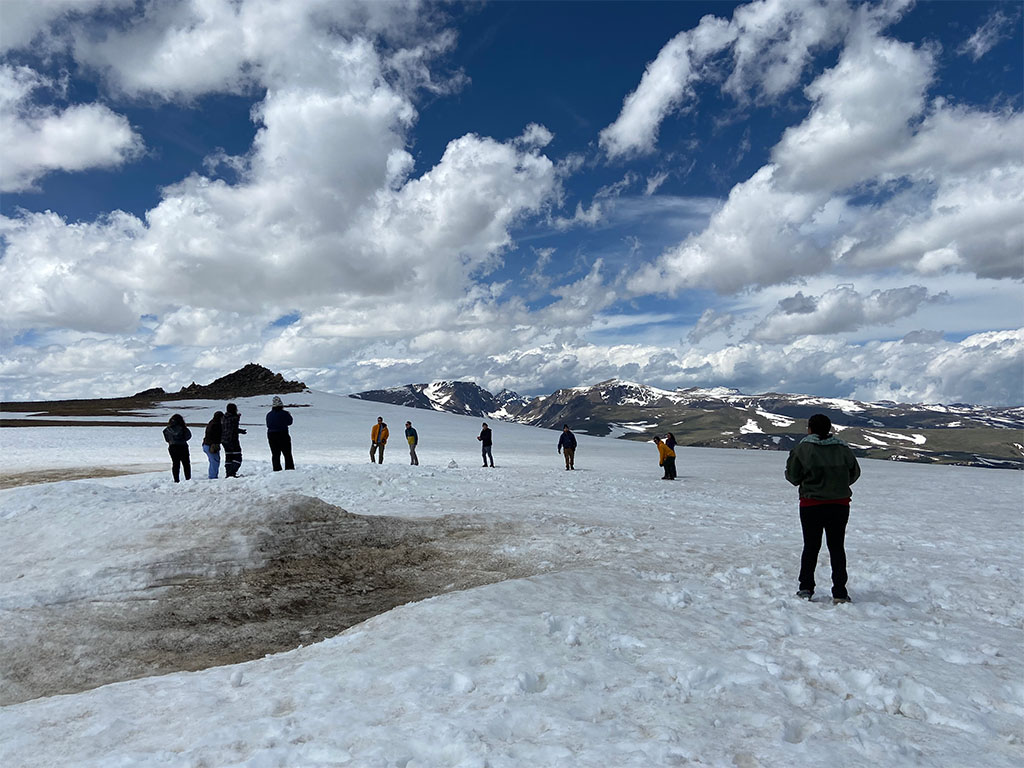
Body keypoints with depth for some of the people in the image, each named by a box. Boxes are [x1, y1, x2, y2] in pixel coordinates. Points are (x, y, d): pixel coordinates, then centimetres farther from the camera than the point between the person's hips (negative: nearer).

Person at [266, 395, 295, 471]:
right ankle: (290, 469, 3)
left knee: (275, 455, 11)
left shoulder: (269, 414, 0)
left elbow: (268, 425, 8)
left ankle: (277, 470, 9)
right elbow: (289, 422, 1)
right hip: (283, 435, -4)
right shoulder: (284, 413, -12)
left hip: (271, 435, 4)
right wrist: (289, 416, 18)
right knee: (287, 454, 6)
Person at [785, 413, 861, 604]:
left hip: (811, 505, -2)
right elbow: (854, 473, 10)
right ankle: (839, 592, 9)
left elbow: (792, 475, -5)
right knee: (837, 547, 10)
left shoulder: (802, 448, -9)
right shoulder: (843, 448, 0)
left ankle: (806, 588, 13)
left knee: (811, 546, 10)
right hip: (840, 505, 2)